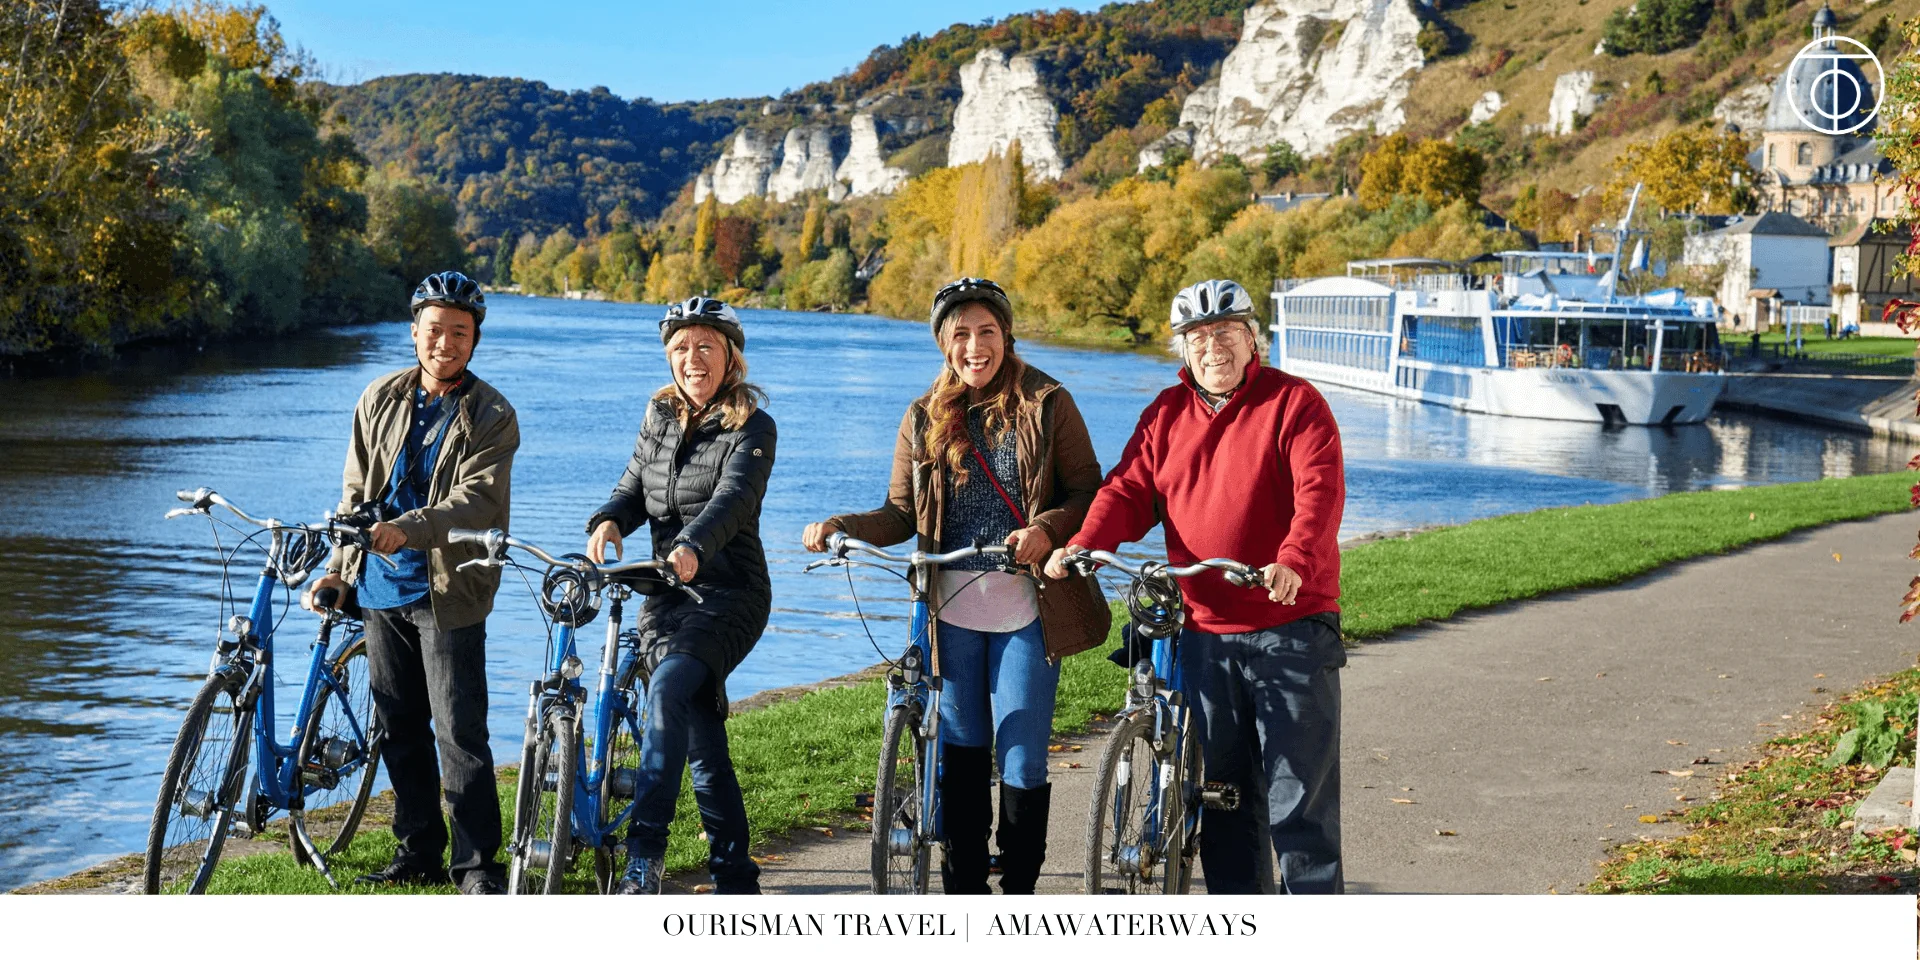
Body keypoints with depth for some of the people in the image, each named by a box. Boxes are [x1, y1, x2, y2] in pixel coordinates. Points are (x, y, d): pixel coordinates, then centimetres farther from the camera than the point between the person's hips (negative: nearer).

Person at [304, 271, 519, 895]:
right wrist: (339, 568, 8)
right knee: (398, 727, 12)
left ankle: (478, 865, 2)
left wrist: (407, 529, -32)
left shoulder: (491, 416, -6)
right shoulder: (380, 400, 9)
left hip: (447, 593, -5)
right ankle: (419, 854, 24)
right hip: (380, 588, 5)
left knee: (459, 734, -6)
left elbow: (476, 499, -18)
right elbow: (356, 490, 15)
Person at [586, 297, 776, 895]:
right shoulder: (660, 417, 12)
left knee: (667, 689, -30)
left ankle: (644, 856, -28)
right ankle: (736, 879, 16)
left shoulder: (752, 428, -7)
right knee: (703, 744, 6)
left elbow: (733, 498, -23)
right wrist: (609, 521, -13)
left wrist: (692, 547, -42)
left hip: (730, 594, -6)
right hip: (666, 595, 6)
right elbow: (635, 485, 11)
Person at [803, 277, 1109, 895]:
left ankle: (1019, 895, 14)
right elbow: (902, 515, 8)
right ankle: (964, 891, 20)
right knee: (959, 754, 9)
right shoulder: (924, 419, 8)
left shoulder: (1047, 405, 0)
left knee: (1021, 759, -1)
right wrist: (841, 526, -9)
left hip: (1026, 609, -3)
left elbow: (1088, 492, 0)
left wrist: (1048, 527, -19)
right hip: (952, 611, 3)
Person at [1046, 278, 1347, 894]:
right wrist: (1083, 545, -15)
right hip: (1204, 630, 5)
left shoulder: (1294, 403, -5)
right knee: (1221, 790, 12)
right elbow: (1130, 489, 4)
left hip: (1290, 625, -5)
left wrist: (1294, 561, -36)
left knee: (1300, 794, -3)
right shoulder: (1168, 413, 11)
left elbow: (1320, 491, -17)